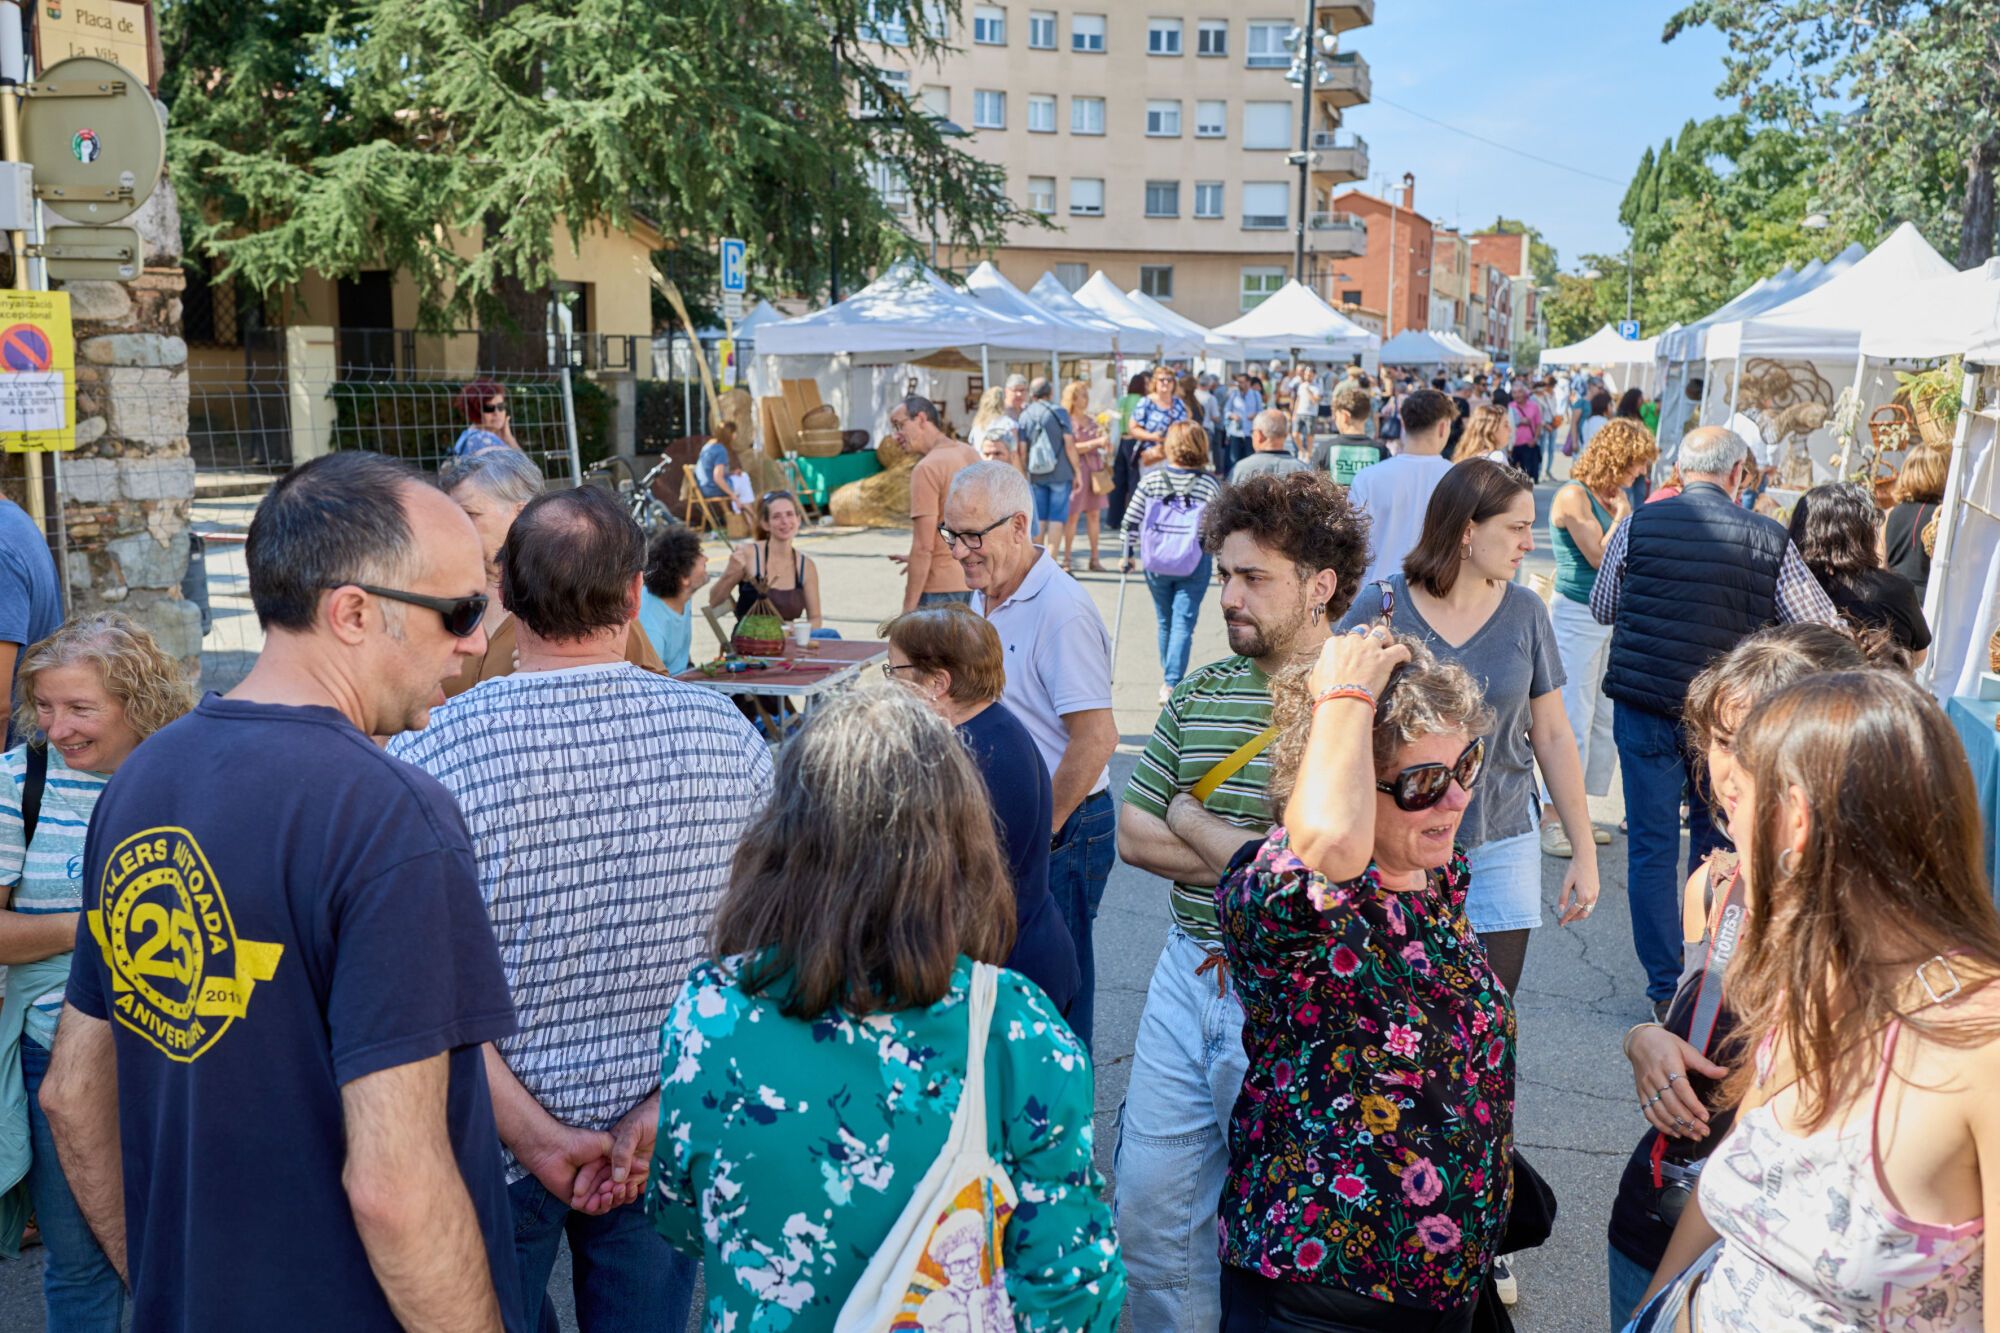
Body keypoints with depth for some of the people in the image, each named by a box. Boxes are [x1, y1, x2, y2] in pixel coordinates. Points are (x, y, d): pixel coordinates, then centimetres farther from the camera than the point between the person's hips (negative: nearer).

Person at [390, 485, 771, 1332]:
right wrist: (663, 1109, -8)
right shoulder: (726, 736, -9)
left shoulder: (429, 757, -17)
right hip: (667, 1148, 2)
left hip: (494, 1146, -2)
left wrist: (535, 1136, -12)